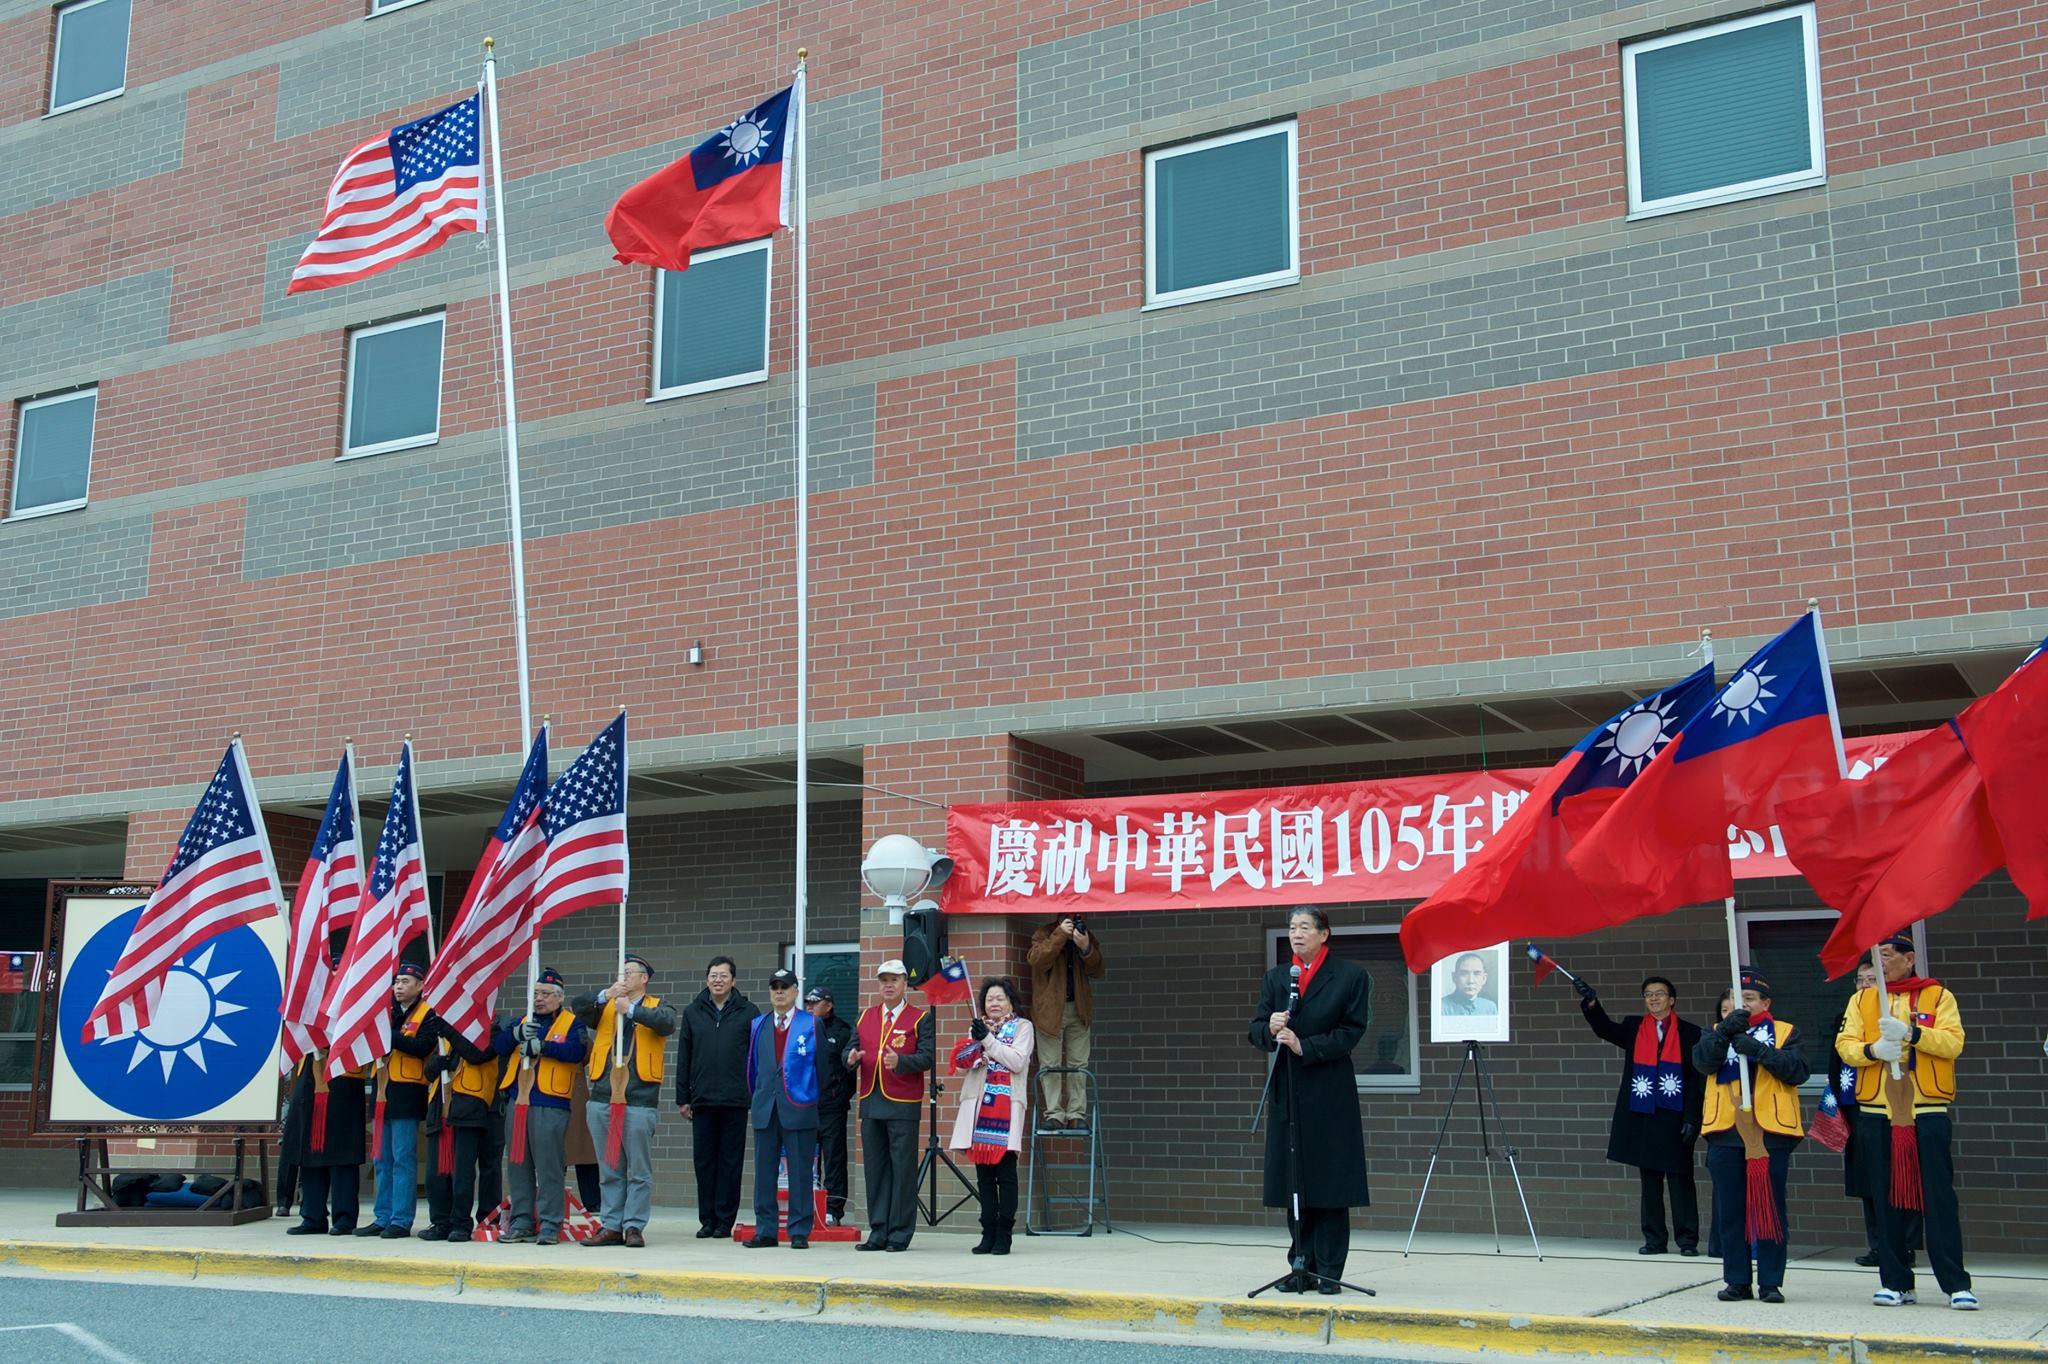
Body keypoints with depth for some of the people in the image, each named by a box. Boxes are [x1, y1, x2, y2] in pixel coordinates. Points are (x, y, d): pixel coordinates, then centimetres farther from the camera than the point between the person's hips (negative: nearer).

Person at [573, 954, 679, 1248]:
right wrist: (606, 995, -19)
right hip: (602, 1100, 4)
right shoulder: (604, 1007, 16)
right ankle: (611, 1227, 16)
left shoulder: (657, 1006, 7)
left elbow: (667, 1023, -15)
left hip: (639, 1101, -4)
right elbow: (578, 1006, -3)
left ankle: (634, 1227, 5)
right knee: (609, 1171, 10)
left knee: (639, 1171, -1)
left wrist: (631, 1009, -21)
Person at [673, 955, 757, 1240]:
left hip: (735, 1100, -2)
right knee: (703, 1160, 5)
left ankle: (725, 1219, 8)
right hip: (702, 1099, 2)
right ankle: (707, 1220, 13)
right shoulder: (693, 1012, 10)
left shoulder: (748, 1012, 3)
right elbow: (683, 1057, 11)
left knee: (731, 1161, 2)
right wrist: (683, 1098, 7)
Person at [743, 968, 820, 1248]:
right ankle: (765, 1230, 12)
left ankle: (799, 1232, 5)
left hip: (799, 1109, -4)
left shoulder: (811, 1024, 2)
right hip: (765, 1108, 4)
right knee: (764, 1171, 5)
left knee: (800, 1173, -1)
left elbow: (822, 1065, 3)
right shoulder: (757, 1025, 13)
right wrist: (756, 1097, 14)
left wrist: (820, 1103, 2)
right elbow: (752, 1065, 17)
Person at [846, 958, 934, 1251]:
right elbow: (851, 1049, 13)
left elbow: (927, 1057, -7)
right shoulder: (865, 1017, 16)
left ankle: (900, 1235, 2)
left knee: (903, 1169, -3)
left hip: (903, 1105, -5)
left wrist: (900, 1061, -24)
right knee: (875, 1169, 7)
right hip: (870, 1103, 5)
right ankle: (878, 1233, 13)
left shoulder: (920, 1018, 2)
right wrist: (851, 1058, -10)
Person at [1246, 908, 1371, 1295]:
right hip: (1287, 1093, 4)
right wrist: (1270, 1029, -13)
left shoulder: (1350, 976, 0)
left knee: (1330, 1186, -1)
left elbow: (1352, 1032, -6)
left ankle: (1329, 1271, 5)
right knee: (1294, 1187, 7)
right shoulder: (1275, 978, 13)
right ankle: (1302, 1268, 14)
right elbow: (1256, 1030, 9)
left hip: (1330, 1093, -4)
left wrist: (1304, 1046, -14)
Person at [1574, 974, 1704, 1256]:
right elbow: (1605, 1029, -7)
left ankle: (1687, 1239, 5)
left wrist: (1692, 1119, -8)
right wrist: (1591, 1003, -24)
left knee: (1680, 1179, -1)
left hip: (1674, 1119, -3)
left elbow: (1698, 1081, -1)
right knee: (1649, 1179, 8)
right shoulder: (1633, 1027, 10)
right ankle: (1654, 1239, 13)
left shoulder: (1690, 1033, 1)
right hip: (1641, 1118, 3)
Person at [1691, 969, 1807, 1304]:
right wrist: (1725, 1031, -20)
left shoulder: (1786, 1033, 9)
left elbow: (1797, 1071, -8)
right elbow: (1703, 1062, -6)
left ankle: (1771, 1283, 7)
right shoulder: (1716, 1033, 15)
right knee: (1729, 1211, 4)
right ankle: (1737, 1281, 11)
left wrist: (1760, 1050, -19)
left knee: (1771, 1210, 0)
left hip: (1771, 1132, -2)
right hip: (1725, 1132, 2)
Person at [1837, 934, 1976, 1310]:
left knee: (1939, 1197, -5)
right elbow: (1845, 1044, 3)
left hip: (1927, 1112, -3)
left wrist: (1911, 1032, -21)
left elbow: (1953, 1042, -7)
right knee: (1886, 1199, 5)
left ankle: (1957, 1284, -1)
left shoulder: (1938, 996, 6)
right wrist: (1873, 1050, -17)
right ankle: (1896, 1282, 12)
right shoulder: (1862, 1000, 13)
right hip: (1876, 1113, 3)